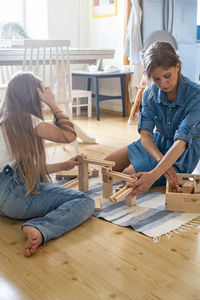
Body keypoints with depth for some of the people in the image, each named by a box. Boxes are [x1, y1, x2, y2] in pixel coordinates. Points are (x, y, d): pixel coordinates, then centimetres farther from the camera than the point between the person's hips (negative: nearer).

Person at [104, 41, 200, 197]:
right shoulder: (150, 93, -11)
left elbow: (182, 141, -37)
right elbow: (145, 133, -17)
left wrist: (154, 174, -49)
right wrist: (161, 160, -38)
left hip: (184, 152, -6)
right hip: (157, 143, 6)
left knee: (130, 174, -19)